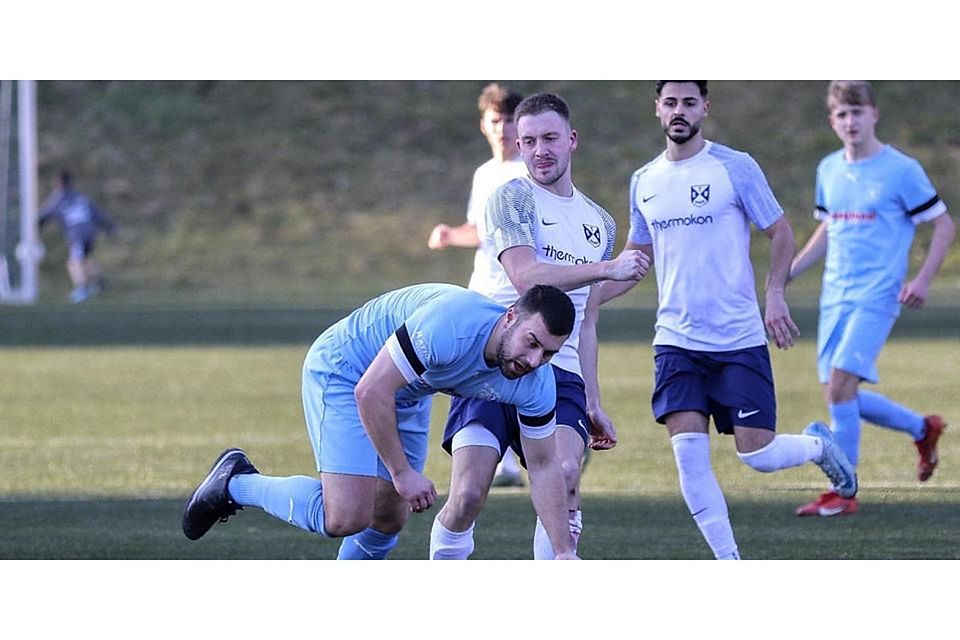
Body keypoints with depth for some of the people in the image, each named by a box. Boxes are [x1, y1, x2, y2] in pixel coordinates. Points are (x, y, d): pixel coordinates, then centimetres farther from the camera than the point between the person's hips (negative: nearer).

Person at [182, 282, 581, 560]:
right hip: (342, 373, -7)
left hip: (408, 394, 7)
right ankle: (236, 484, 4)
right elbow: (371, 391, -33)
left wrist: (564, 551, -10)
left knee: (390, 519, 6)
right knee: (346, 517, -19)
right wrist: (403, 472, -28)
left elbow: (544, 466, -5)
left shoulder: (536, 382, -18)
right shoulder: (448, 324, -40)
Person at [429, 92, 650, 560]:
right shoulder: (511, 199, 0)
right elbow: (525, 276, -17)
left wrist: (593, 405, 26)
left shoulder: (600, 224, 20)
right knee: (468, 494, -14)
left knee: (564, 478, -22)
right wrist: (606, 269, -22)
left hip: (560, 374, 4)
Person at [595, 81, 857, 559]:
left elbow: (780, 233, 2)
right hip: (677, 340, 3)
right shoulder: (644, 182, 9)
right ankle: (731, 569, 0)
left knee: (757, 455, -6)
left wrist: (775, 294, -13)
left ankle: (817, 444, 29)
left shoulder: (736, 168, -4)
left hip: (739, 338, -3)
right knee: (689, 457, -10)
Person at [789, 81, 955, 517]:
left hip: (876, 295, -7)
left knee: (841, 382, -19)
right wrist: (787, 273, 15)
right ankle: (923, 428, 29)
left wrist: (923, 280, -12)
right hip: (834, 295, 7)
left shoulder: (901, 170, -6)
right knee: (836, 392, 5)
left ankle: (842, 493, -12)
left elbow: (944, 226, -1)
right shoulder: (829, 170, 11)